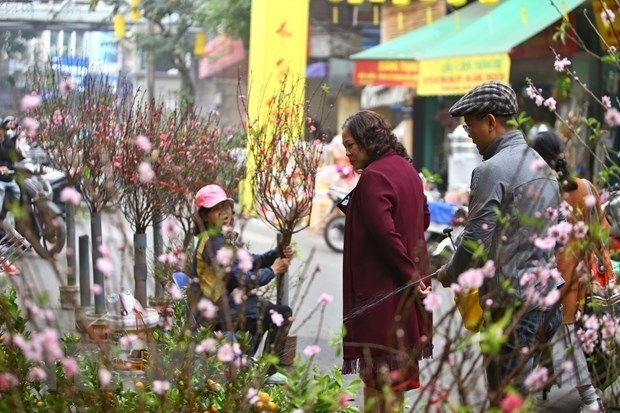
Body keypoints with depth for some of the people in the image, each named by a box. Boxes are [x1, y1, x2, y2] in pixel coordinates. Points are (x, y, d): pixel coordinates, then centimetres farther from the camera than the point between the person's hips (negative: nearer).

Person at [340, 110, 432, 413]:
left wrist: (409, 275, -17)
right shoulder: (406, 168, 12)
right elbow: (424, 218, 21)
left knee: (377, 378, -5)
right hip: (408, 284, 10)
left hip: (380, 284, -10)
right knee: (398, 370, 17)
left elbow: (385, 232, -22)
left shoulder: (373, 176, -17)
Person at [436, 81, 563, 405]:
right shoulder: (540, 165, 15)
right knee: (519, 393, 16)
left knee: (505, 397, -3)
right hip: (549, 300, 9)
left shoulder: (492, 170, -14)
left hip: (515, 305, -9)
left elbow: (476, 242, -16)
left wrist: (450, 274, 3)